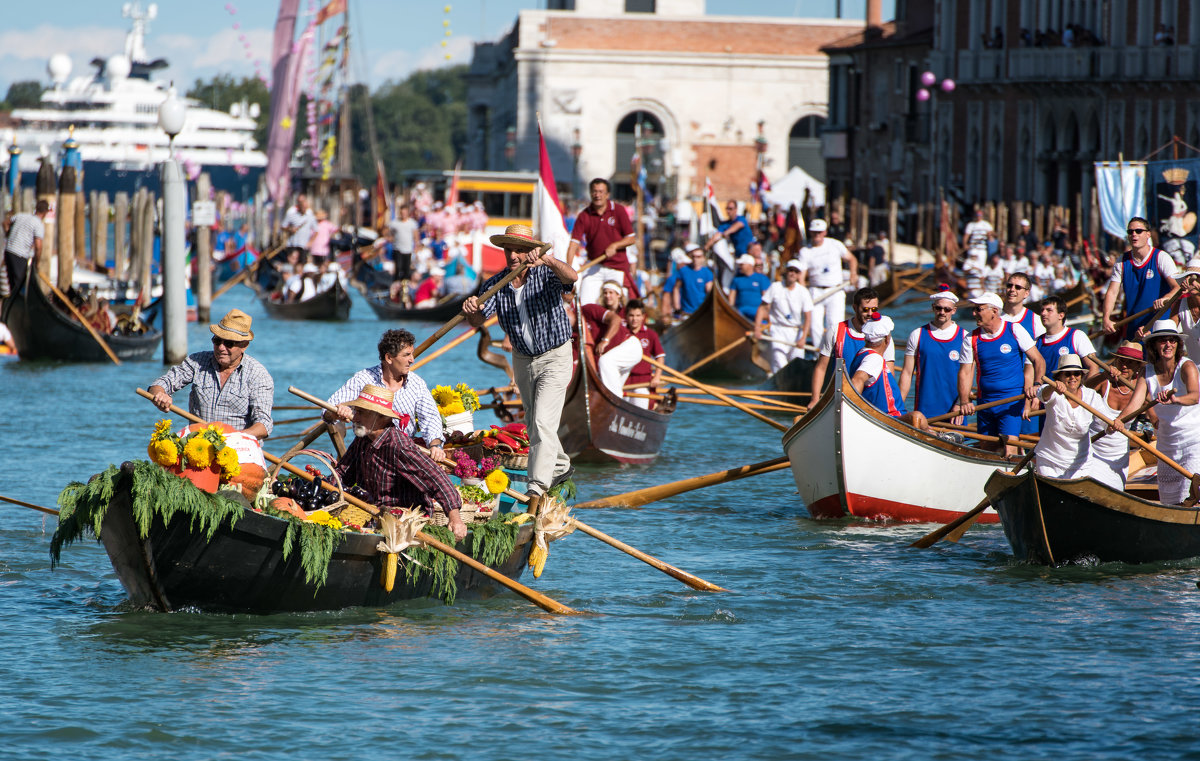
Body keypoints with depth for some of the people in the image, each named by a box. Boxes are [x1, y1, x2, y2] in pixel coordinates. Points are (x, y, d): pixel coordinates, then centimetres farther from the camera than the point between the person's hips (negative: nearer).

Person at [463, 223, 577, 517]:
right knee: (534, 423, 20)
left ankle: (537, 491, -19)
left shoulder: (545, 275, -19)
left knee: (543, 422, -16)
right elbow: (479, 320, -20)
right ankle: (560, 466, 44)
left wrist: (549, 260, -60)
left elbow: (571, 278, -41)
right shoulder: (495, 284, -8)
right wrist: (472, 311, -44)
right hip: (522, 359, 6)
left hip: (555, 357, -6)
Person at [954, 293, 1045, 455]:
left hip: (1012, 400, -4)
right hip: (985, 402, 4)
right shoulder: (971, 339, 4)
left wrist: (1036, 386, -16)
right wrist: (964, 402, -13)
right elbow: (965, 372, 1)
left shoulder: (1015, 330, -3)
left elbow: (1038, 361, 0)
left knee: (1008, 449, -17)